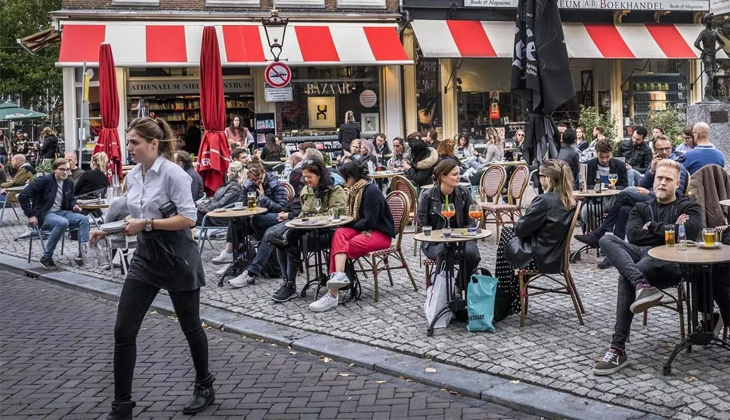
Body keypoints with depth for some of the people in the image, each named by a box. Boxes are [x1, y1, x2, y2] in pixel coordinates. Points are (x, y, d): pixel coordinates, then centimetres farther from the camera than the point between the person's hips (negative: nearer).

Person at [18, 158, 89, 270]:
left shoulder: (69, 183, 6)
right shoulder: (45, 180, -13)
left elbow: (71, 199, 23)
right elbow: (23, 196, -16)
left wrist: (74, 206, -2)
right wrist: (30, 215, -18)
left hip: (61, 212, 6)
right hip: (45, 215, -6)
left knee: (83, 219, -17)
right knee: (63, 223, -36)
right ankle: (46, 258, -24)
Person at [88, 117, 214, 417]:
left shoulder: (172, 173, -16)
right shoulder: (132, 176, 6)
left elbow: (188, 219, -20)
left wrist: (147, 224, -23)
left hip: (177, 258, -7)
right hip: (145, 258, 7)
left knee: (190, 326, 11)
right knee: (123, 331, 0)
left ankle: (204, 386, 34)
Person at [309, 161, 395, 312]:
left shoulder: (371, 191, -15)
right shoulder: (356, 190, 13)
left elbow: (369, 222, -20)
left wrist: (349, 224, -8)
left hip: (381, 234, -7)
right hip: (363, 230, 7)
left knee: (342, 245, -26)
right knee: (340, 233, -24)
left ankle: (333, 294, -28)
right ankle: (338, 275, -43)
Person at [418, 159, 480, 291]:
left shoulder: (464, 192, 3)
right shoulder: (427, 196, -5)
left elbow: (471, 221, 6)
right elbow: (422, 227, -4)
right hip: (434, 242, -3)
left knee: (472, 252, -30)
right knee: (443, 251, -37)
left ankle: (461, 287, -5)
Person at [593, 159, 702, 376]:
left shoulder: (689, 208, 17)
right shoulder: (641, 208, 27)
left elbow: (690, 230, -6)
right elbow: (633, 235, 7)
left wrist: (652, 227, 3)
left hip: (670, 262, -4)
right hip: (640, 254, 4)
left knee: (626, 277, -34)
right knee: (606, 239, -26)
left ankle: (618, 350, -35)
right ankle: (641, 285, -50)